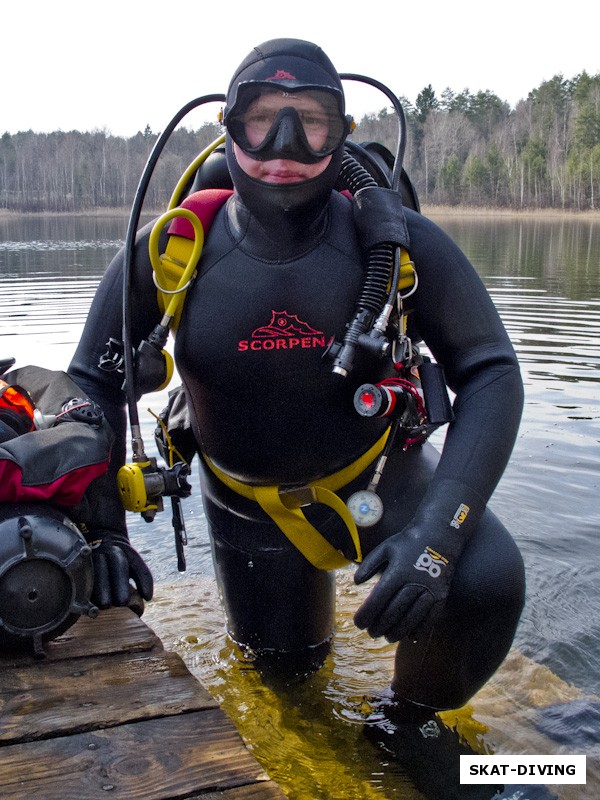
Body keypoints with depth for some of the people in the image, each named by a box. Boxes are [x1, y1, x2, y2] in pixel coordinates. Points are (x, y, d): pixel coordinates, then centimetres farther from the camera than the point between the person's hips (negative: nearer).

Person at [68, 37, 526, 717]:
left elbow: (491, 374, -21)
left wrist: (437, 531, -33)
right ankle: (308, 572, 50)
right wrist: (102, 528, -20)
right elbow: (94, 380, -9)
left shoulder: (391, 238, -22)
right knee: (282, 660, 15)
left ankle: (414, 720, 9)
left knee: (484, 583, -26)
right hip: (247, 499, 1)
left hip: (379, 470, -1)